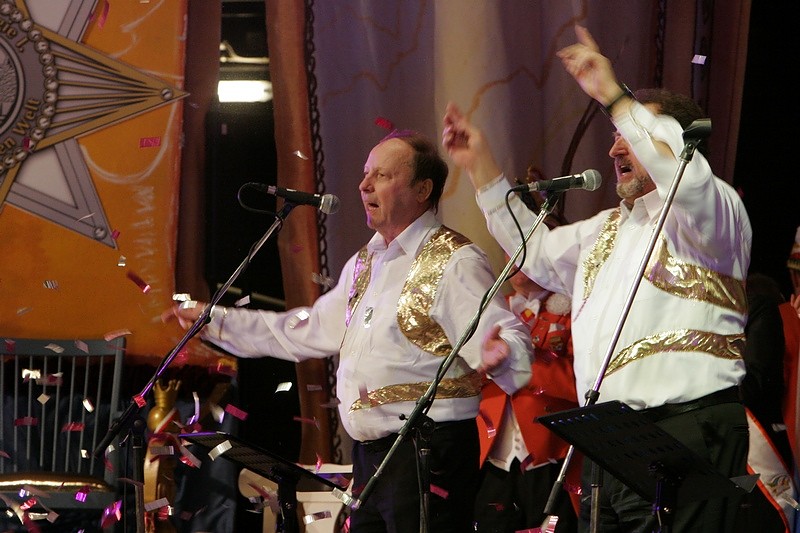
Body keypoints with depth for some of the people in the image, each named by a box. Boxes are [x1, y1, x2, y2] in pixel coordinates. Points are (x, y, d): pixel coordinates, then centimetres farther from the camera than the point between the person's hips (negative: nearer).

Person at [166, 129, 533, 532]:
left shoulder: (454, 263, -10)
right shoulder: (364, 265, 19)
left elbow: (508, 339, -21)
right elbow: (306, 331, 30)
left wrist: (496, 355, -45)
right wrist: (213, 321, 29)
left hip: (427, 454, -9)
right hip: (369, 454, 9)